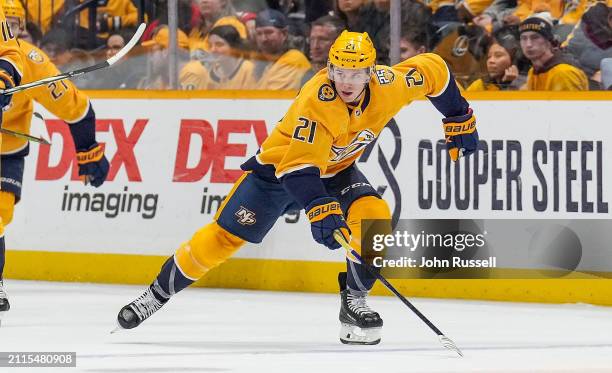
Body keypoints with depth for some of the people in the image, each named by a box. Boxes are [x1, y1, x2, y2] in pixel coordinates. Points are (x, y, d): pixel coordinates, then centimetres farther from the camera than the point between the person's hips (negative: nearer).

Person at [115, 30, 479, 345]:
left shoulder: (387, 86, -23)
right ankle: (158, 294, 12)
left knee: (375, 217, -24)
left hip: (337, 169, 4)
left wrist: (460, 118, 1)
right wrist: (321, 210, -54)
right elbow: (300, 167, -41)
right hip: (281, 165, -4)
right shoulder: (316, 101, -37)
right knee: (225, 236, -5)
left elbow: (433, 68, -4)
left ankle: (354, 300, -8)